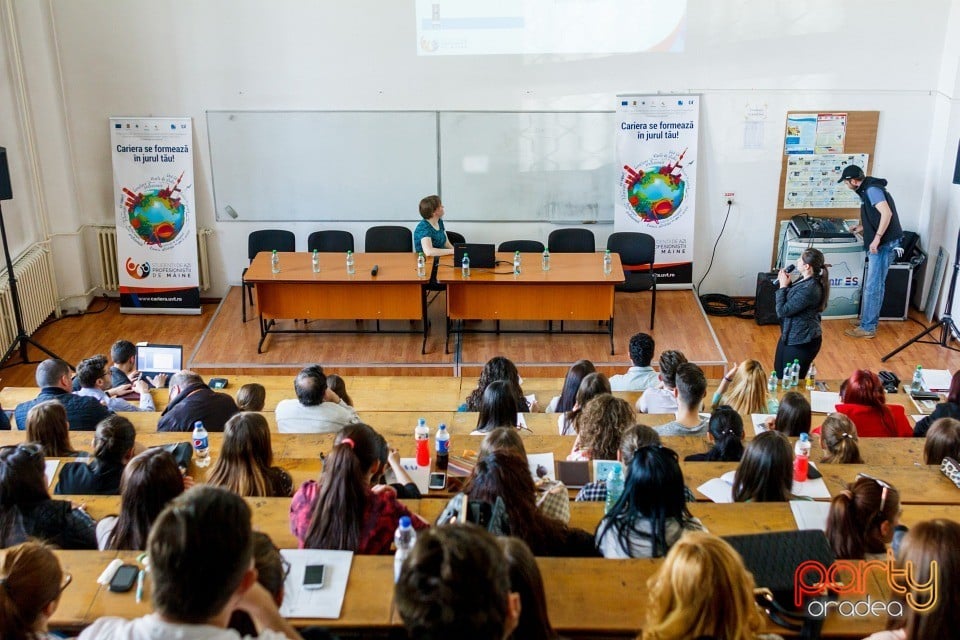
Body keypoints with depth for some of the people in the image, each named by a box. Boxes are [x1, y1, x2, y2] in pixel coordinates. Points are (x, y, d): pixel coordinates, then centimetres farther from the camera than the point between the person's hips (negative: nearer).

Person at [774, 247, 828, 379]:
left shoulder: (809, 289, -30)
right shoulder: (805, 279, 0)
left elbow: (782, 311, -25)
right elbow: (790, 302, 12)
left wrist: (783, 286, -15)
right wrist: (785, 283, -2)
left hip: (802, 341, -10)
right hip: (791, 335, 10)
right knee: (779, 372, 23)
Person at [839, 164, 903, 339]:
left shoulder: (872, 189, -14)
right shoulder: (868, 189, 16)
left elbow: (887, 213, -26)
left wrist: (877, 238, -27)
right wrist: (863, 227, 35)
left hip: (883, 245, -10)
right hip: (879, 245, 10)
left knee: (872, 287, -5)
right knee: (872, 286, 16)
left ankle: (867, 328, 0)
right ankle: (867, 321, 24)